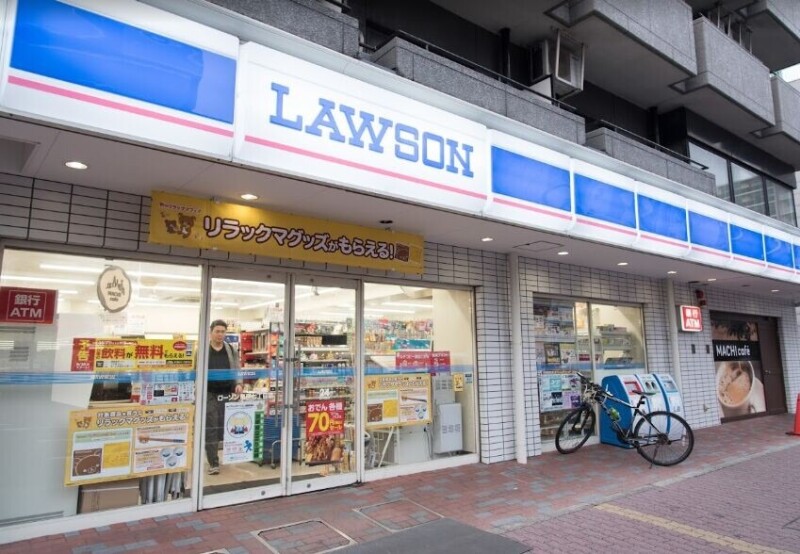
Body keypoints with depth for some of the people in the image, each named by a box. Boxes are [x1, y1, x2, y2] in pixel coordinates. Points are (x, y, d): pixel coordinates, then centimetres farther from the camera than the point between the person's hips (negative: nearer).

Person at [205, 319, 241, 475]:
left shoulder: (231, 350, 9)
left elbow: (236, 369, 11)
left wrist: (238, 384, -5)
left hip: (227, 393, 3)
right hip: (209, 394, -3)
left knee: (225, 427, 9)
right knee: (211, 429, -3)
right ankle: (213, 463, 3)